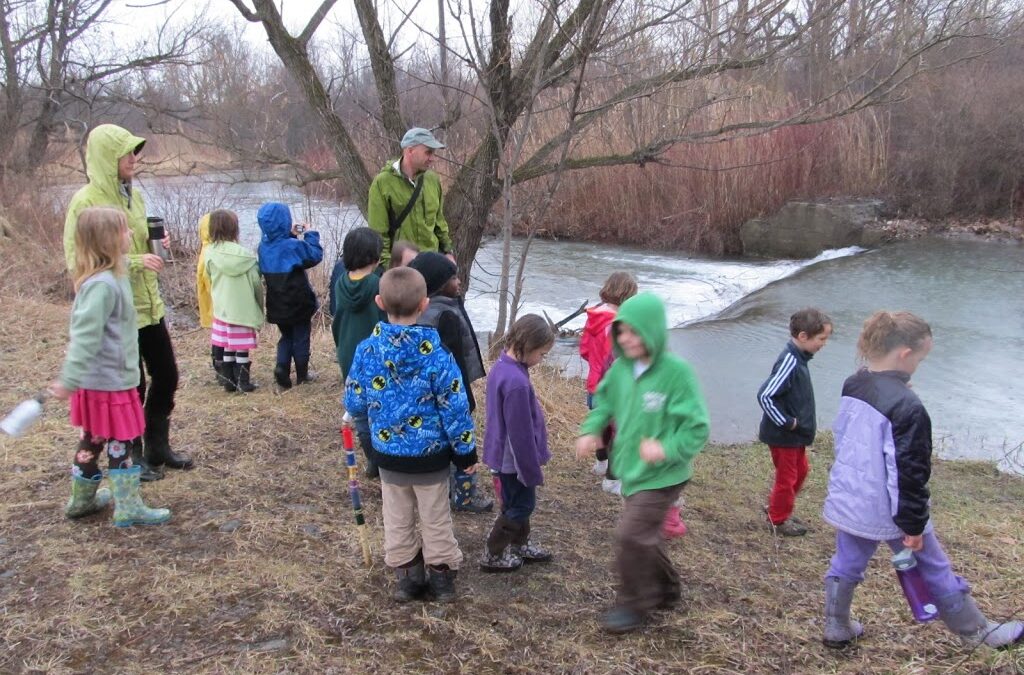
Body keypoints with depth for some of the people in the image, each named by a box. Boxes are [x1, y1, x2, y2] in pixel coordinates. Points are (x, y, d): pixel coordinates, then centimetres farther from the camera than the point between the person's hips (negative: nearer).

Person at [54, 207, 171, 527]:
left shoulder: (112, 276, 6)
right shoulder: (102, 285, -24)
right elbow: (84, 334, -27)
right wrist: (69, 379, -28)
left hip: (101, 380, 9)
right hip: (109, 382, -9)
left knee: (92, 439, 19)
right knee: (119, 443, 1)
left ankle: (82, 499, 33)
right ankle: (128, 509, 11)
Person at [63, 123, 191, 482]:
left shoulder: (133, 195, 6)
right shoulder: (85, 202, -15)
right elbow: (77, 262, -17)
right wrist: (136, 261, -24)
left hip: (149, 305, 7)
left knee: (166, 377, 15)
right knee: (131, 388, 5)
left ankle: (157, 447, 32)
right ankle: (132, 457, 24)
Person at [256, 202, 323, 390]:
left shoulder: (264, 246, -3)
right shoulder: (293, 246, -22)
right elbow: (315, 255, -12)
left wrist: (291, 236, 6)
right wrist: (309, 234, -2)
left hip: (277, 305, 5)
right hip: (298, 304, -5)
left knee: (286, 337, 21)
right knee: (301, 338, 12)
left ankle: (282, 366, 0)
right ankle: (302, 375, 22)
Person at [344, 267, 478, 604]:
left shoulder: (367, 350, -13)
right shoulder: (436, 354, -21)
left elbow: (353, 403, -3)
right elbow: (454, 408, -16)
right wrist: (465, 450, -3)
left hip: (388, 454, 2)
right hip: (431, 455, -2)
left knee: (397, 519, 19)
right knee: (436, 518, 16)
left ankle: (406, 575, 29)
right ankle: (441, 575, 28)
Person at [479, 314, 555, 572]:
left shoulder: (502, 366, 0)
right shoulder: (516, 381, -31)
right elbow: (521, 432, -25)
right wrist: (533, 469, -15)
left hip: (504, 453, 9)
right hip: (515, 458, -9)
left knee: (517, 502, 24)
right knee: (521, 505, 9)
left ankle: (520, 545, 41)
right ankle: (493, 556, 19)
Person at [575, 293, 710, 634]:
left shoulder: (676, 372, -22)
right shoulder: (622, 367, -4)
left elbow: (697, 428, -19)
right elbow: (604, 401, 13)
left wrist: (667, 448, -33)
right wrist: (591, 430, -3)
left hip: (661, 476, -7)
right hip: (631, 470, 7)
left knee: (631, 536, -9)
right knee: (644, 535, 20)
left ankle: (632, 605, 12)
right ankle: (665, 589, 43)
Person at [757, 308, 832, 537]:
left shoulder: (799, 358, 2)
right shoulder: (789, 362, -27)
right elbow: (765, 396, -30)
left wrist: (796, 423, 11)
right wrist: (787, 423, -22)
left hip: (796, 434, 9)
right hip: (783, 435, -9)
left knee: (801, 470, 23)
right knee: (787, 478, 7)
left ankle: (775, 507, 38)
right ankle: (778, 520, 26)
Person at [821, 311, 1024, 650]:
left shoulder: (851, 387, -1)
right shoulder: (907, 406, -26)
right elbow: (910, 472, -22)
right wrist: (913, 525, -14)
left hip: (846, 503, 6)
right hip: (888, 512, -6)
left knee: (846, 563, 19)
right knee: (934, 569, 12)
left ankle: (836, 628, 30)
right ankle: (977, 631, 31)